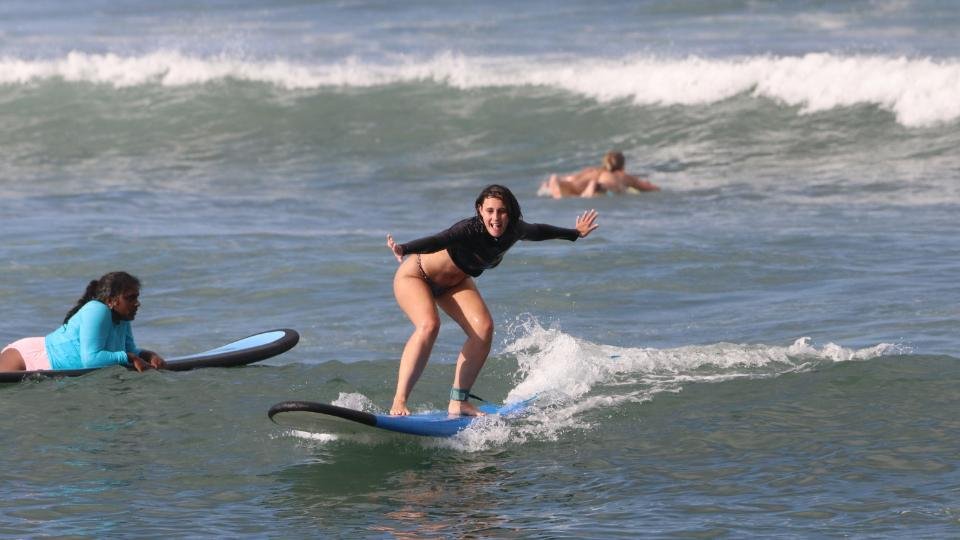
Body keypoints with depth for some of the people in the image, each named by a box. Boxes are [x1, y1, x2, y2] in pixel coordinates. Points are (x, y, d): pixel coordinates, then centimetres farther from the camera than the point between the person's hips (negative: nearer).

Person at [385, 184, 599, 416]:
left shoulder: (514, 231, -14)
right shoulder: (470, 230, -36)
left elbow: (538, 231, 8)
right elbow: (437, 241, -54)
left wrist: (576, 233, 24)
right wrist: (404, 249, -74)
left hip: (454, 282, 7)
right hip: (415, 275, -7)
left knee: (483, 328, -13)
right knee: (428, 325, -31)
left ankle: (458, 402, -4)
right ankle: (399, 402, -30)